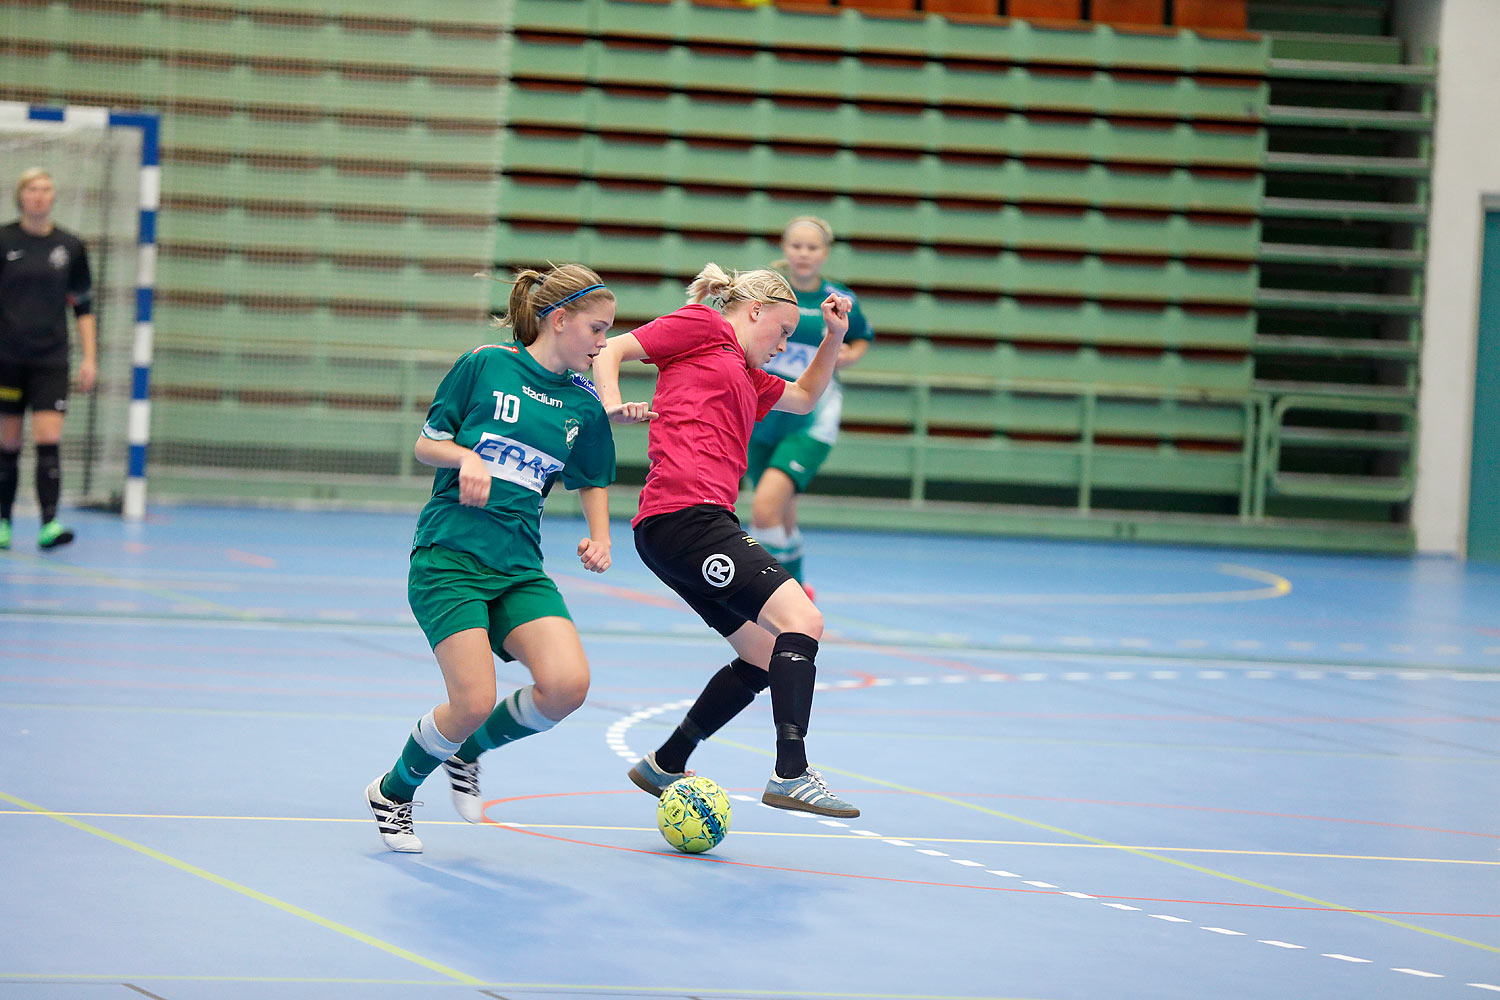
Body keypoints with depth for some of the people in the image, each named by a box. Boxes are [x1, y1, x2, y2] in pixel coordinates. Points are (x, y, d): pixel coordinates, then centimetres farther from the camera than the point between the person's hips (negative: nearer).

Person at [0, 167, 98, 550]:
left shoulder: (69, 246, 6)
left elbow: (83, 306, 11)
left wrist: (90, 358, 5)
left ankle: (49, 524, -18)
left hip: (51, 360, 1)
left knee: (49, 440, -12)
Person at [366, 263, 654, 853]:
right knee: (473, 703, -18)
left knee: (567, 683, -19)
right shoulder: (485, 366, -2)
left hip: (519, 570, 5)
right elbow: (426, 444, 5)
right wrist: (465, 456, -15)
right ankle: (394, 792, 11)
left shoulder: (584, 406, 9)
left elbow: (592, 480, 25)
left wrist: (599, 538, 7)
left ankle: (468, 753, 11)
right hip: (448, 560, -5)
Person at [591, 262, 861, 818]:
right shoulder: (701, 326, 7)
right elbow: (610, 351, 3)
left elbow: (805, 397, 46)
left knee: (765, 656, 14)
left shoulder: (748, 378, 30)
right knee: (802, 622, -16)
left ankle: (665, 766, 22)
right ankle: (791, 775, -22)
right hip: (684, 515, -10)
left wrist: (835, 339, 31)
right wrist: (611, 409, -15)